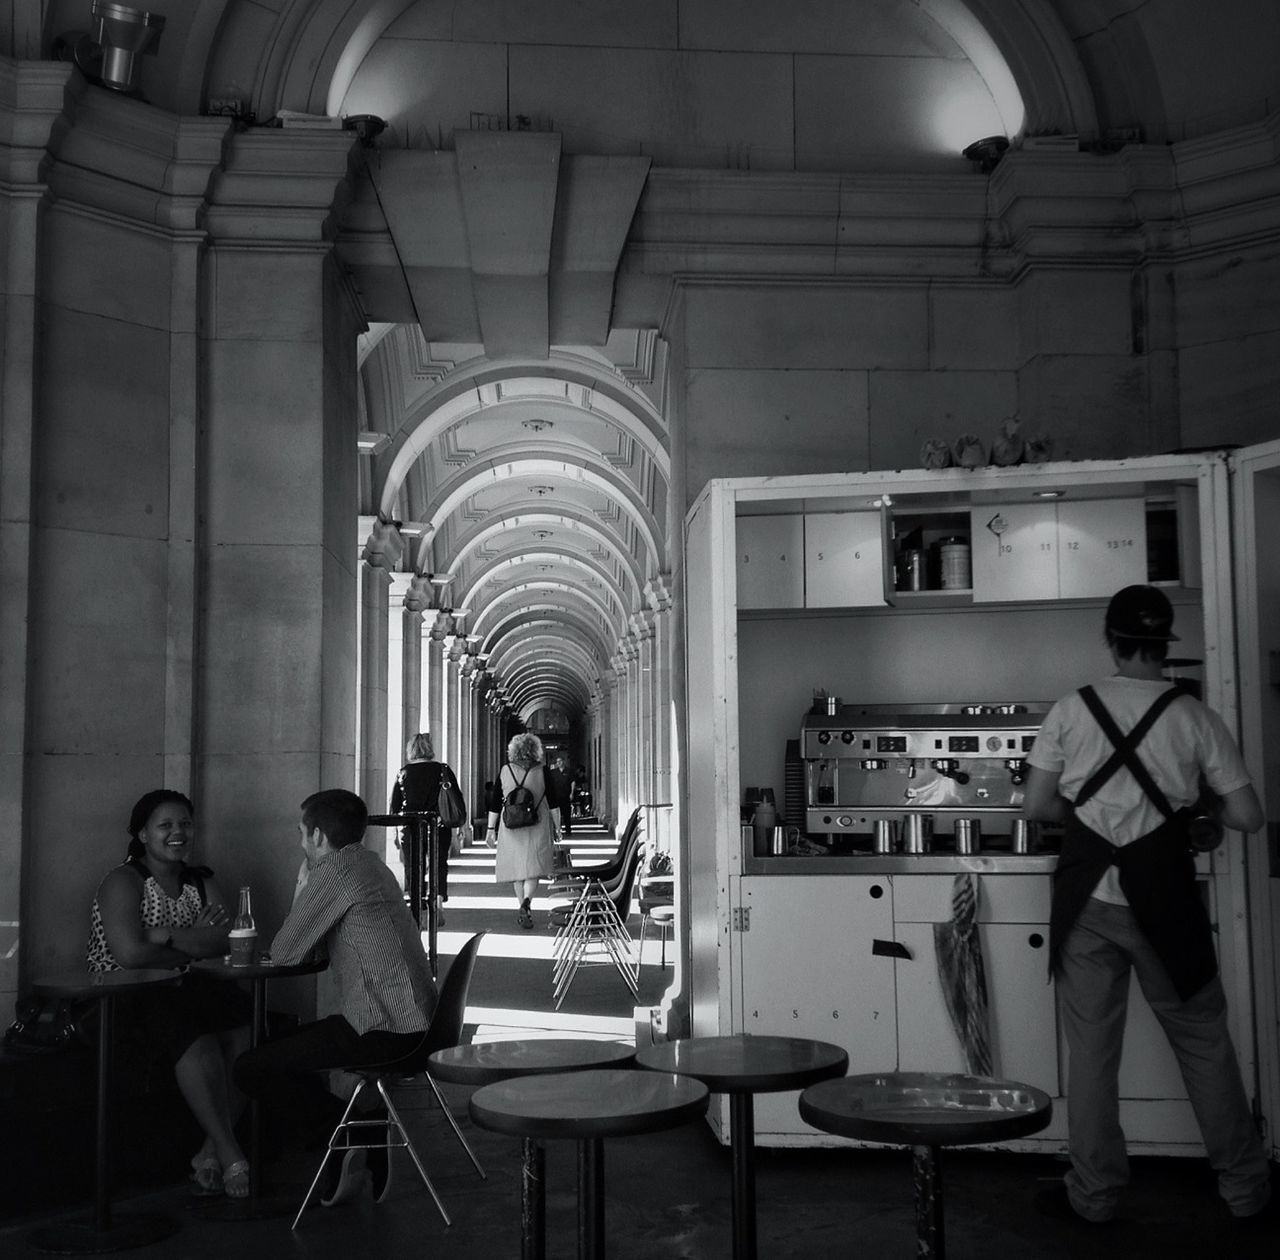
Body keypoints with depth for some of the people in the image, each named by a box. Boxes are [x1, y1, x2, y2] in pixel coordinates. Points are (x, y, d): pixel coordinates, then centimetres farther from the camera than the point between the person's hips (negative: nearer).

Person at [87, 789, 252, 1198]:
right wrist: (195, 944, -8)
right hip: (123, 998, -6)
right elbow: (130, 953, -20)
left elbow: (227, 940, -2)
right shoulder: (123, 881, -5)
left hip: (183, 992, 6)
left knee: (244, 1030, -21)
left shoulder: (200, 883, 14)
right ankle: (230, 1157, -25)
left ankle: (210, 1152, -12)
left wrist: (168, 936, -16)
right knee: (197, 1040, -32)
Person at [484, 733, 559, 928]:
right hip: (537, 827, -2)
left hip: (511, 827, 2)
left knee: (516, 867, 13)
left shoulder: (505, 771, 2)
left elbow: (495, 803, 4)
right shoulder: (542, 771, -1)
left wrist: (491, 828, 10)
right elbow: (553, 803, 0)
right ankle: (526, 902, -23)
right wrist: (557, 827, 8)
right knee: (533, 867, -1)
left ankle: (524, 907, 19)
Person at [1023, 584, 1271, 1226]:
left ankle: (1093, 1194, 18)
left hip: (1087, 902, 1)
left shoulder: (1070, 711, -3)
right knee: (1203, 1042, 14)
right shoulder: (1194, 717, -4)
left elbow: (1036, 806, -3)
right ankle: (1244, 1186, 25)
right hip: (1163, 904, 0)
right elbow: (1247, 816, -2)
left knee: (1090, 1047, 9)